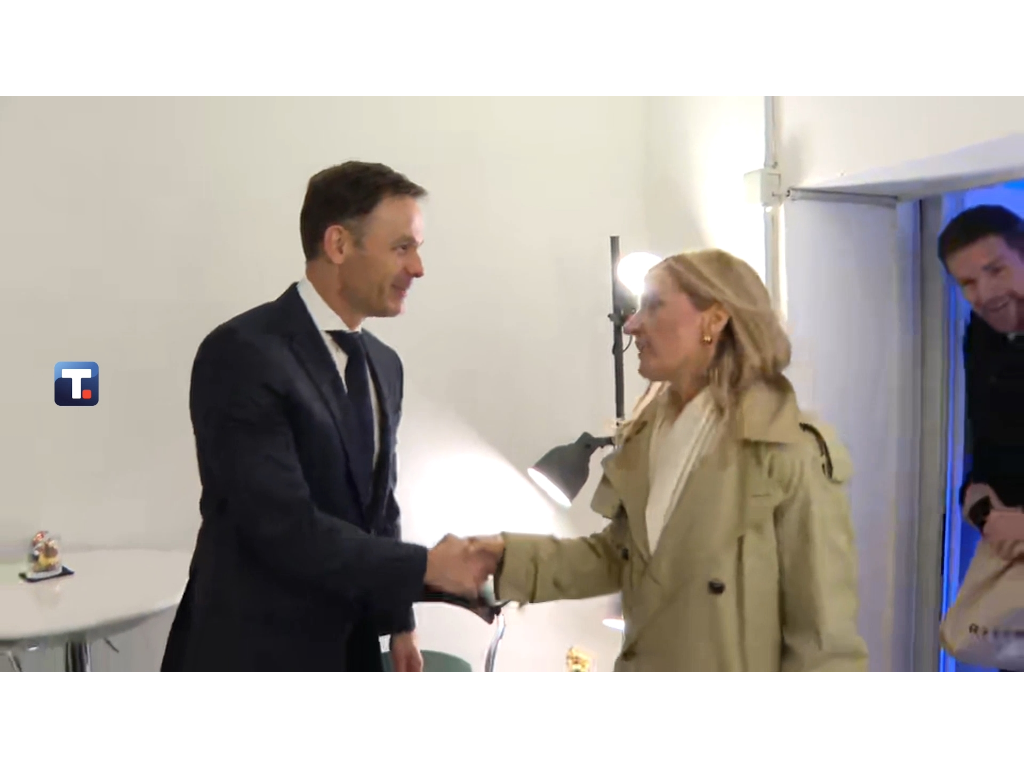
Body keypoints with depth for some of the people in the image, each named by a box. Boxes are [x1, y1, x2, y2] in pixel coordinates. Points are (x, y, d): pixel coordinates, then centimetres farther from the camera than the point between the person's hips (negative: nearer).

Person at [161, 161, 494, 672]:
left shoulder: (383, 364, 4)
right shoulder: (242, 354, -19)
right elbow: (285, 528, -25)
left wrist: (398, 622, 10)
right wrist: (425, 567, -19)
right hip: (255, 647, -7)